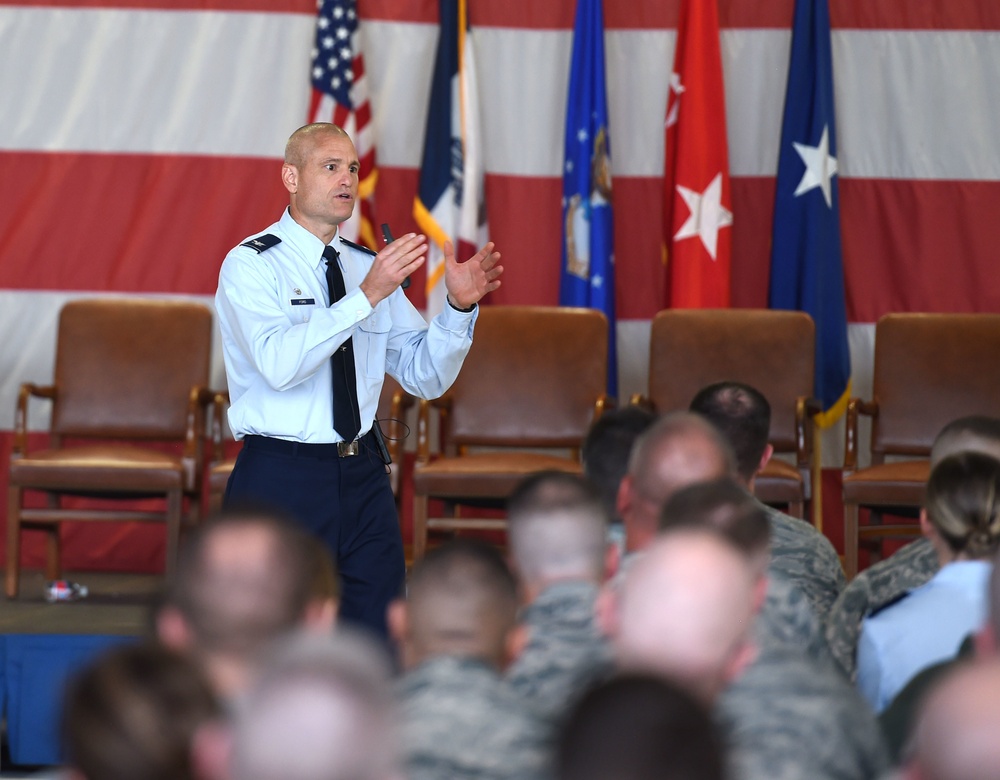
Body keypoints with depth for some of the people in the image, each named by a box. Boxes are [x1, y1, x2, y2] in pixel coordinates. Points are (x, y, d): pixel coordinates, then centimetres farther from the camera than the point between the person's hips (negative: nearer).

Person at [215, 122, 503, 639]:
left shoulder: (369, 266, 12)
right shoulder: (251, 265, -5)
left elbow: (425, 377, 11)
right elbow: (280, 363, -23)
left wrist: (459, 306, -5)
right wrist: (366, 297, -27)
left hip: (362, 478, 5)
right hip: (282, 479, -5)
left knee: (379, 647, 3)